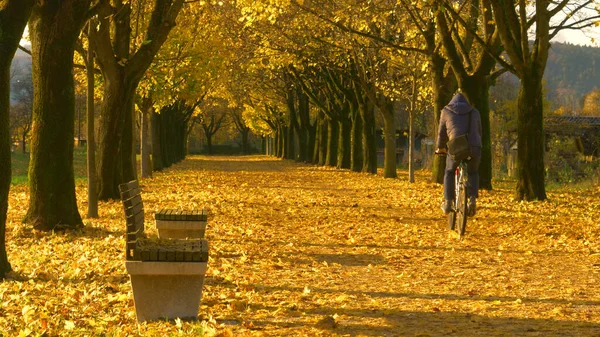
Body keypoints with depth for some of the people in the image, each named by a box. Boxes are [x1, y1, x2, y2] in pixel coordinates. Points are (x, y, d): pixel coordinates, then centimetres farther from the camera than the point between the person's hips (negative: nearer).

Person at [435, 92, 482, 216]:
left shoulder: (446, 112, 20)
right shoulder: (474, 112, 26)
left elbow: (442, 133, 23)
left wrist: (440, 148, 37)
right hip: (474, 147, 2)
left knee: (449, 172, 23)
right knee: (473, 173, 26)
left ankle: (448, 202, 15)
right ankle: (472, 199, 5)